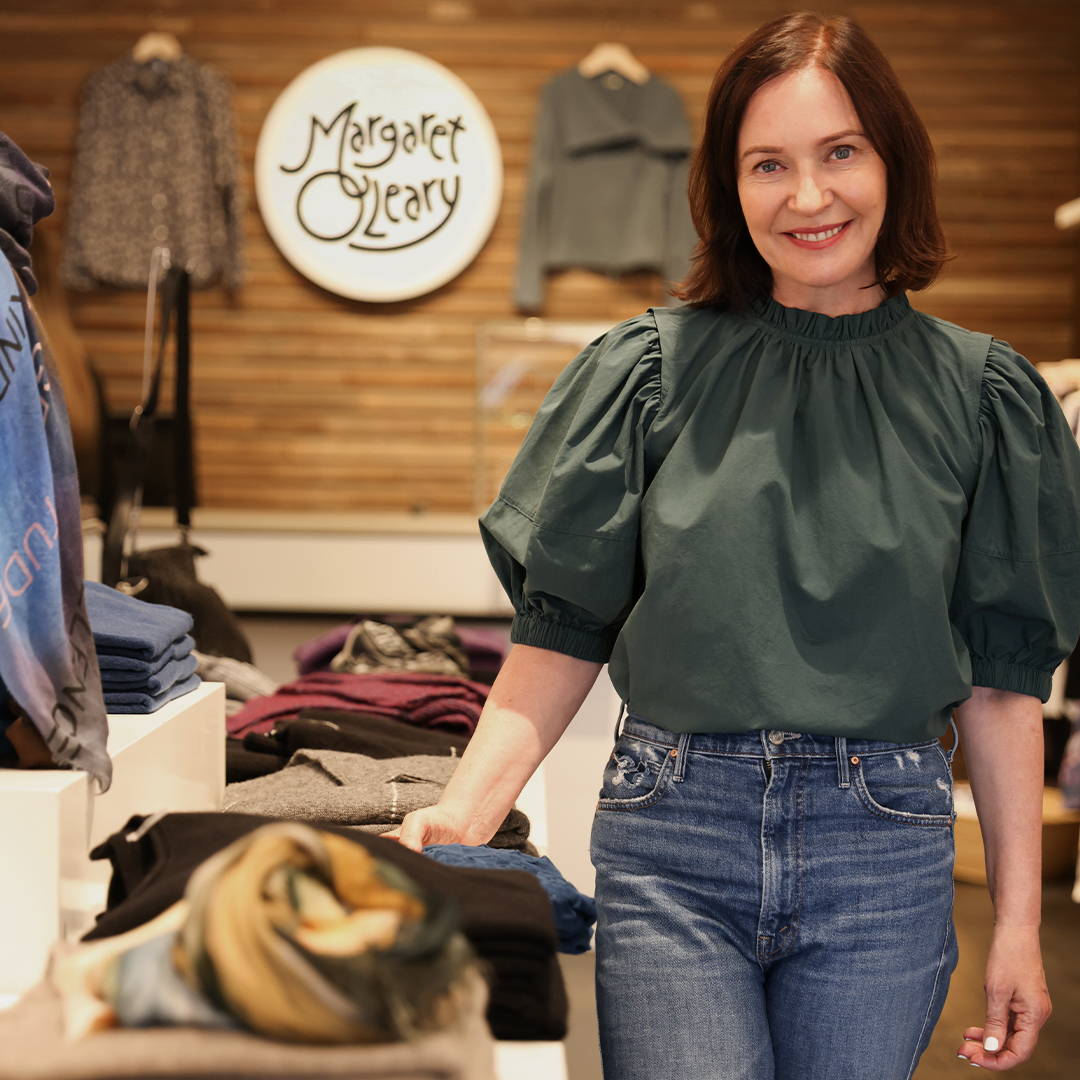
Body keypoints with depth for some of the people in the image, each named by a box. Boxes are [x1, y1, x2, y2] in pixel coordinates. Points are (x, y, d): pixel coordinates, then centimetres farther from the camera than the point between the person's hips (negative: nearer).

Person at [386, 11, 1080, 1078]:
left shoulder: (977, 392, 3)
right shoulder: (650, 370, 1)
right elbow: (565, 629, 3)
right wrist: (468, 808, -10)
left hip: (882, 850, 1)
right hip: (670, 840, -1)